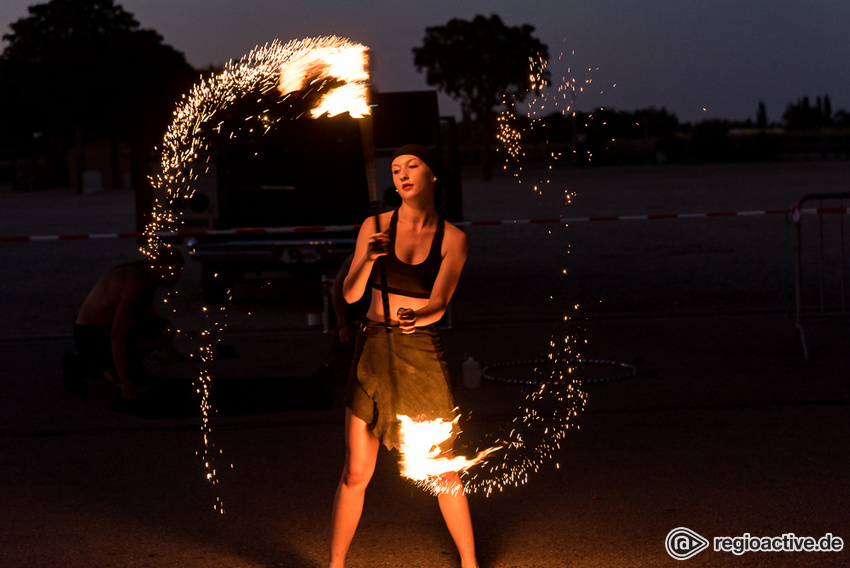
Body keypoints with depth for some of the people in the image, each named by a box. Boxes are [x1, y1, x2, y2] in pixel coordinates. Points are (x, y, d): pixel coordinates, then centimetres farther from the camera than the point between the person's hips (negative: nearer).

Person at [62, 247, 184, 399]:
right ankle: (81, 365, -6)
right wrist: (125, 381, -29)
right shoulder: (136, 285, -27)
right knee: (140, 384, -17)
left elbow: (149, 312, 25)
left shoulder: (147, 274, 4)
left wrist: (171, 353, 30)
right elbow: (117, 335, -31)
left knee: (166, 330, -4)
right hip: (91, 337, -10)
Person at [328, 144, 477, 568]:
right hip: (373, 350, 0)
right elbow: (350, 294, -3)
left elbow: (439, 304, -10)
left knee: (443, 471, 6)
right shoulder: (375, 227, 1)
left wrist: (417, 318, -33)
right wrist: (369, 259, -22)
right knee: (356, 473, -1)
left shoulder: (453, 239, -1)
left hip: (423, 356, 0)